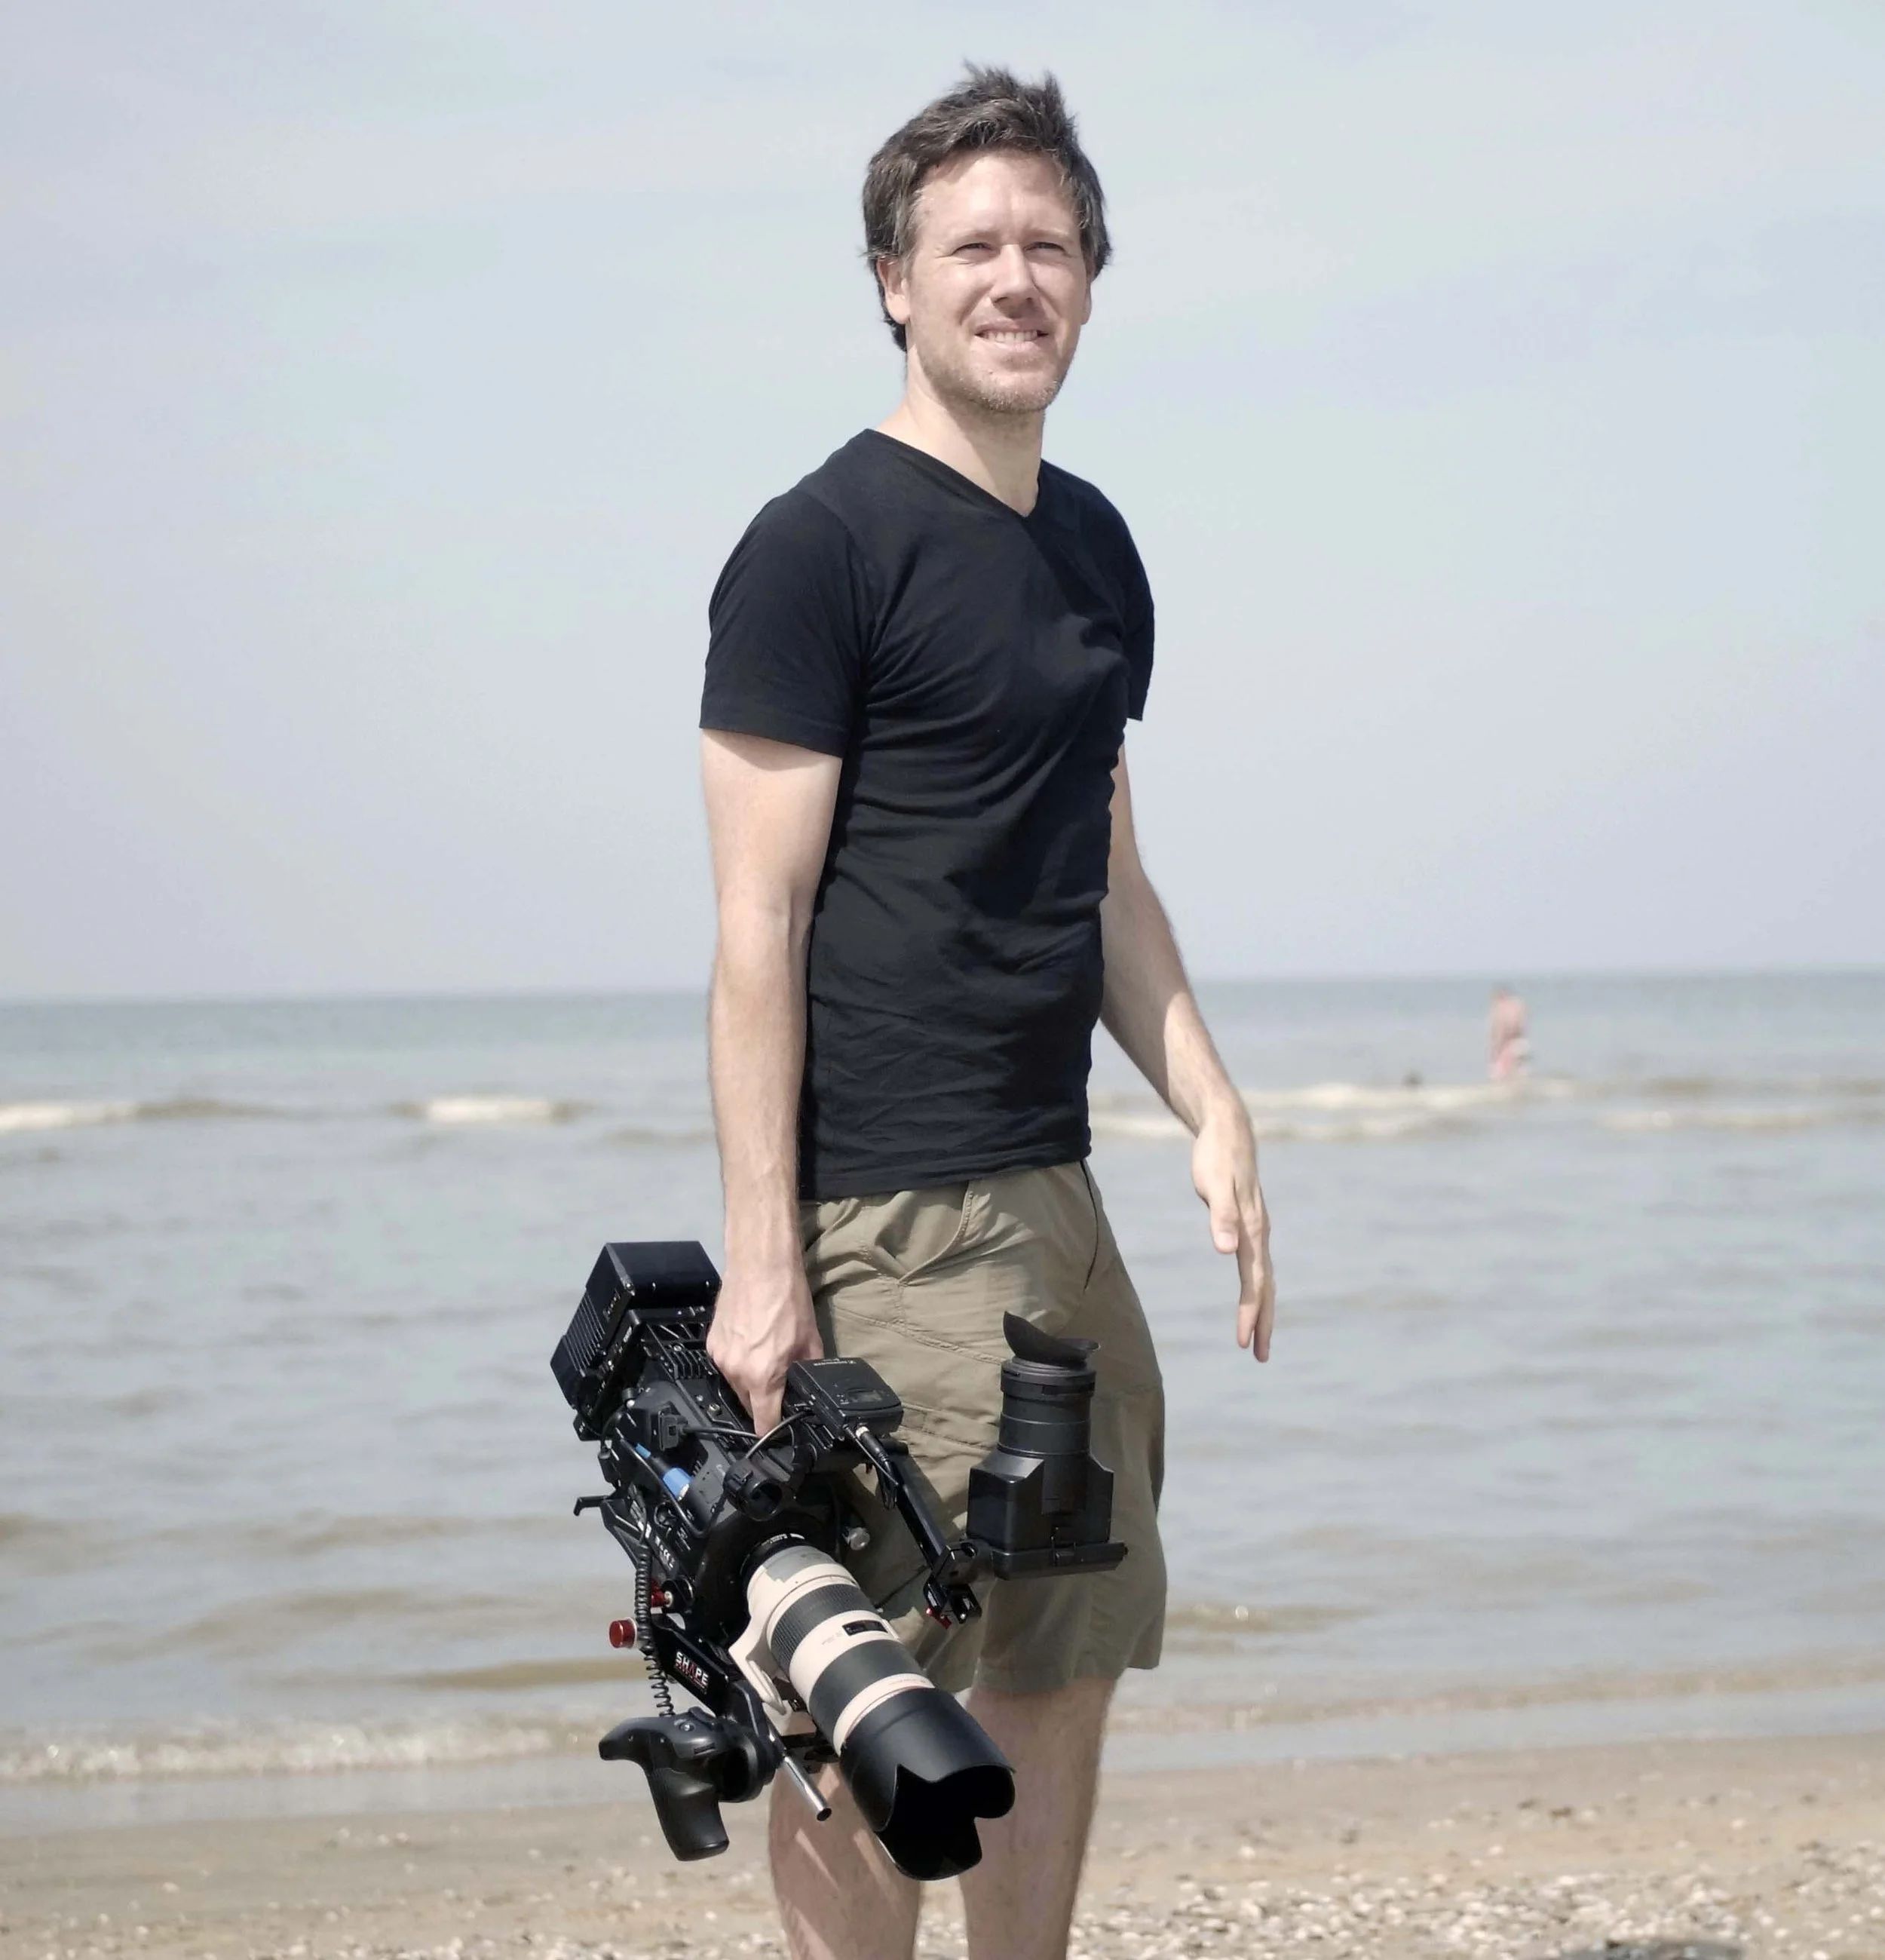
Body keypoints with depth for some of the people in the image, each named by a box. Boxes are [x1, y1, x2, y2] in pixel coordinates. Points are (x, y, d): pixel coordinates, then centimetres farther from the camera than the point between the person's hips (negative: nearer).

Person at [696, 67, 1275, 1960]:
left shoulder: (1095, 547, 16)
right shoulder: (820, 546, -9)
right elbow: (758, 924, -13)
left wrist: (1211, 1113, 11)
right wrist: (762, 1256, -17)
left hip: (1054, 1199, 8)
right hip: (881, 1217, -8)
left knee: (1067, 1669, 12)